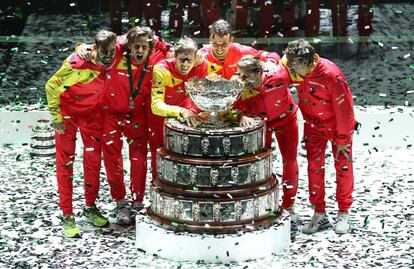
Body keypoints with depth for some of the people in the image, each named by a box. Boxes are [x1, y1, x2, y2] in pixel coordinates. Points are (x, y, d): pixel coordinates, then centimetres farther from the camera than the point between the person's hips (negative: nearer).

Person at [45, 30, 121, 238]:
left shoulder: (113, 61, -16)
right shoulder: (77, 63, -30)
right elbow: (51, 86, -18)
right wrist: (56, 116, -16)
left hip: (91, 113, 4)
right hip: (67, 113, -4)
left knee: (94, 161, 7)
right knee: (65, 164, -2)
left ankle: (90, 208, 24)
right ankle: (67, 216, 3)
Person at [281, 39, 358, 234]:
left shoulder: (332, 75, -33)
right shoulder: (295, 71, -16)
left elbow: (344, 109, -24)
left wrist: (341, 139, -16)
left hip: (338, 124, -5)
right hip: (314, 125, 5)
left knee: (343, 167, 2)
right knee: (314, 167, 2)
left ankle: (343, 214, 16)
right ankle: (319, 215, 10)